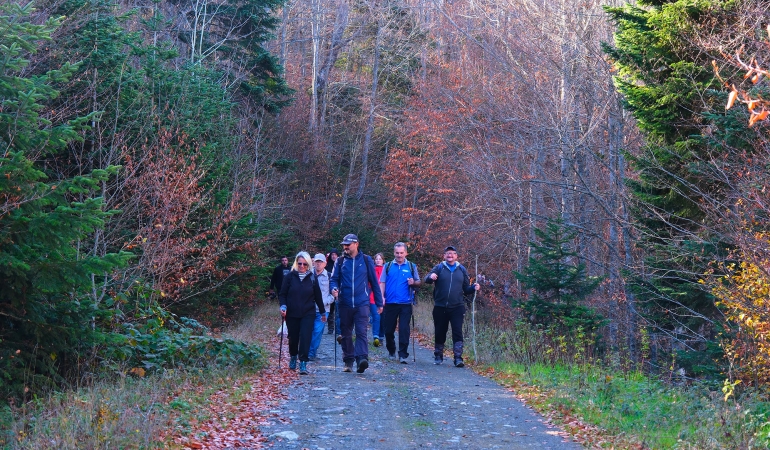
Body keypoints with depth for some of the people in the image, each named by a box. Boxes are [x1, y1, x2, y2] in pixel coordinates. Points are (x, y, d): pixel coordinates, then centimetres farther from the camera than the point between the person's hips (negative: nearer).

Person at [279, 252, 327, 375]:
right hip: (292, 314, 0)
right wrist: (283, 306, -15)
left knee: (305, 337, -13)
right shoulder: (290, 277, 0)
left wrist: (323, 312, 18)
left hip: (308, 314, 0)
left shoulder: (312, 278, 3)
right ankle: (293, 357, 37)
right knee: (293, 338, 9)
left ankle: (303, 363, -13)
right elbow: (282, 294, 3)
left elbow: (318, 296, 11)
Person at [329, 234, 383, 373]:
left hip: (362, 303, -3)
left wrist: (379, 303, 8)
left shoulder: (366, 260, 4)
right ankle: (348, 362, 17)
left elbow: (374, 282, 7)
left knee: (361, 332, -15)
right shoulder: (340, 261, 8)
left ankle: (362, 359, -24)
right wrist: (334, 288, -19)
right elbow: (334, 278, 6)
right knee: (346, 334, 8)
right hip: (344, 303, 3)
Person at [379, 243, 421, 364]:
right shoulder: (388, 266, 8)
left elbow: (419, 283, 11)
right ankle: (391, 351, 27)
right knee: (388, 329, 8)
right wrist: (382, 297, -7)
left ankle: (403, 354, -6)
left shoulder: (411, 267, 8)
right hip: (390, 303, 1)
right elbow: (382, 283, 6)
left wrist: (414, 283, -12)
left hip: (405, 304, -1)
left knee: (404, 329, -8)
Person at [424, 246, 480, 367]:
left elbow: (466, 289, 13)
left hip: (457, 307, 0)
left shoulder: (462, 269, 9)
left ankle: (458, 358, -9)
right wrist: (430, 277, -34)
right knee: (440, 333, 9)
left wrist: (474, 287, -9)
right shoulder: (439, 268, 3)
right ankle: (438, 356, 24)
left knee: (457, 332, -8)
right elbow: (427, 279, -10)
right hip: (440, 307, 0)